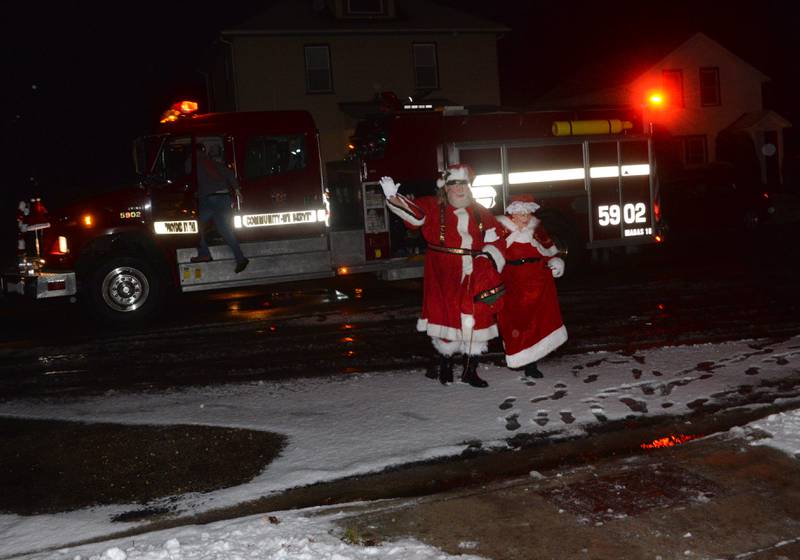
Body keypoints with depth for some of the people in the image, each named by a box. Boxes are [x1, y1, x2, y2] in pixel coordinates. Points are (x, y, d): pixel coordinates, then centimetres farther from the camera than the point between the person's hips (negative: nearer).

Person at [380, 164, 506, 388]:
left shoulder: (481, 213, 10)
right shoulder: (434, 207, 0)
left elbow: (495, 241, 14)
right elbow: (415, 212, -19)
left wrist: (488, 256, -6)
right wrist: (395, 199, -38)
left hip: (474, 278, 3)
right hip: (444, 278, -3)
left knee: (476, 320, 4)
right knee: (446, 318, 2)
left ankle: (470, 370, 19)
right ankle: (445, 364, 26)